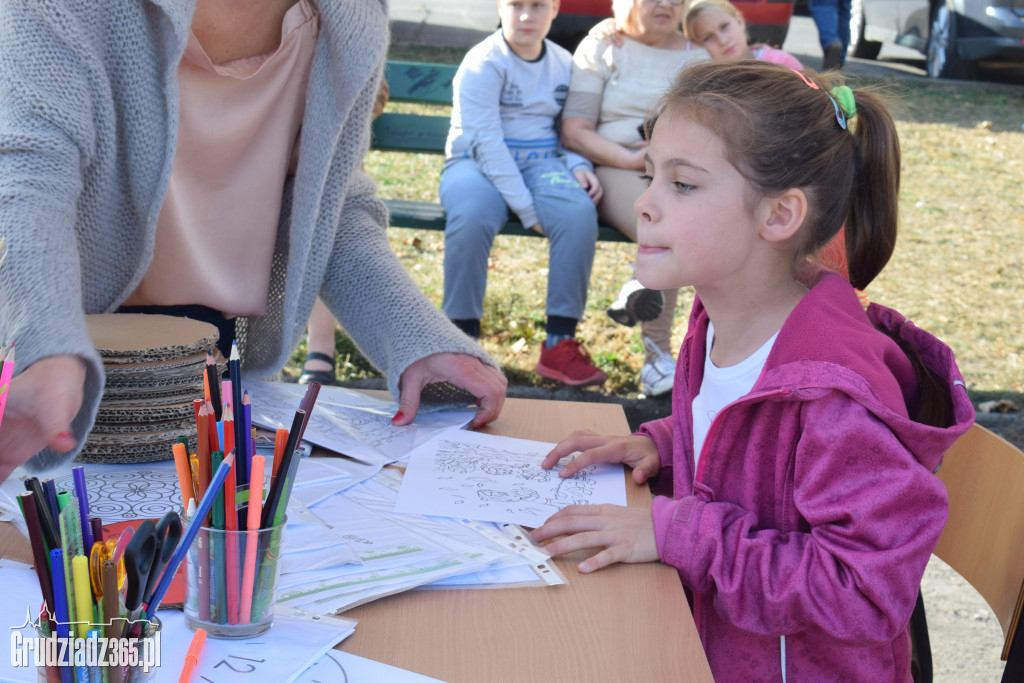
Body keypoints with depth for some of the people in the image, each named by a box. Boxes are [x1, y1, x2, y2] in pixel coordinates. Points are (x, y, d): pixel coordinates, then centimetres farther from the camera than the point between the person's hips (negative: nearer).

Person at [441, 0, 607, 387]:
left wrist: (577, 166, -2)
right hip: (477, 164, -4)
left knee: (579, 212, -29)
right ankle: (463, 338, -20)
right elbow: (485, 141, -15)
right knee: (470, 215, -38)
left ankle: (560, 344, -21)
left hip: (540, 165, 4)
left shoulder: (564, 65, 11)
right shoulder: (483, 64, -7)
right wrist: (526, 208, -21)